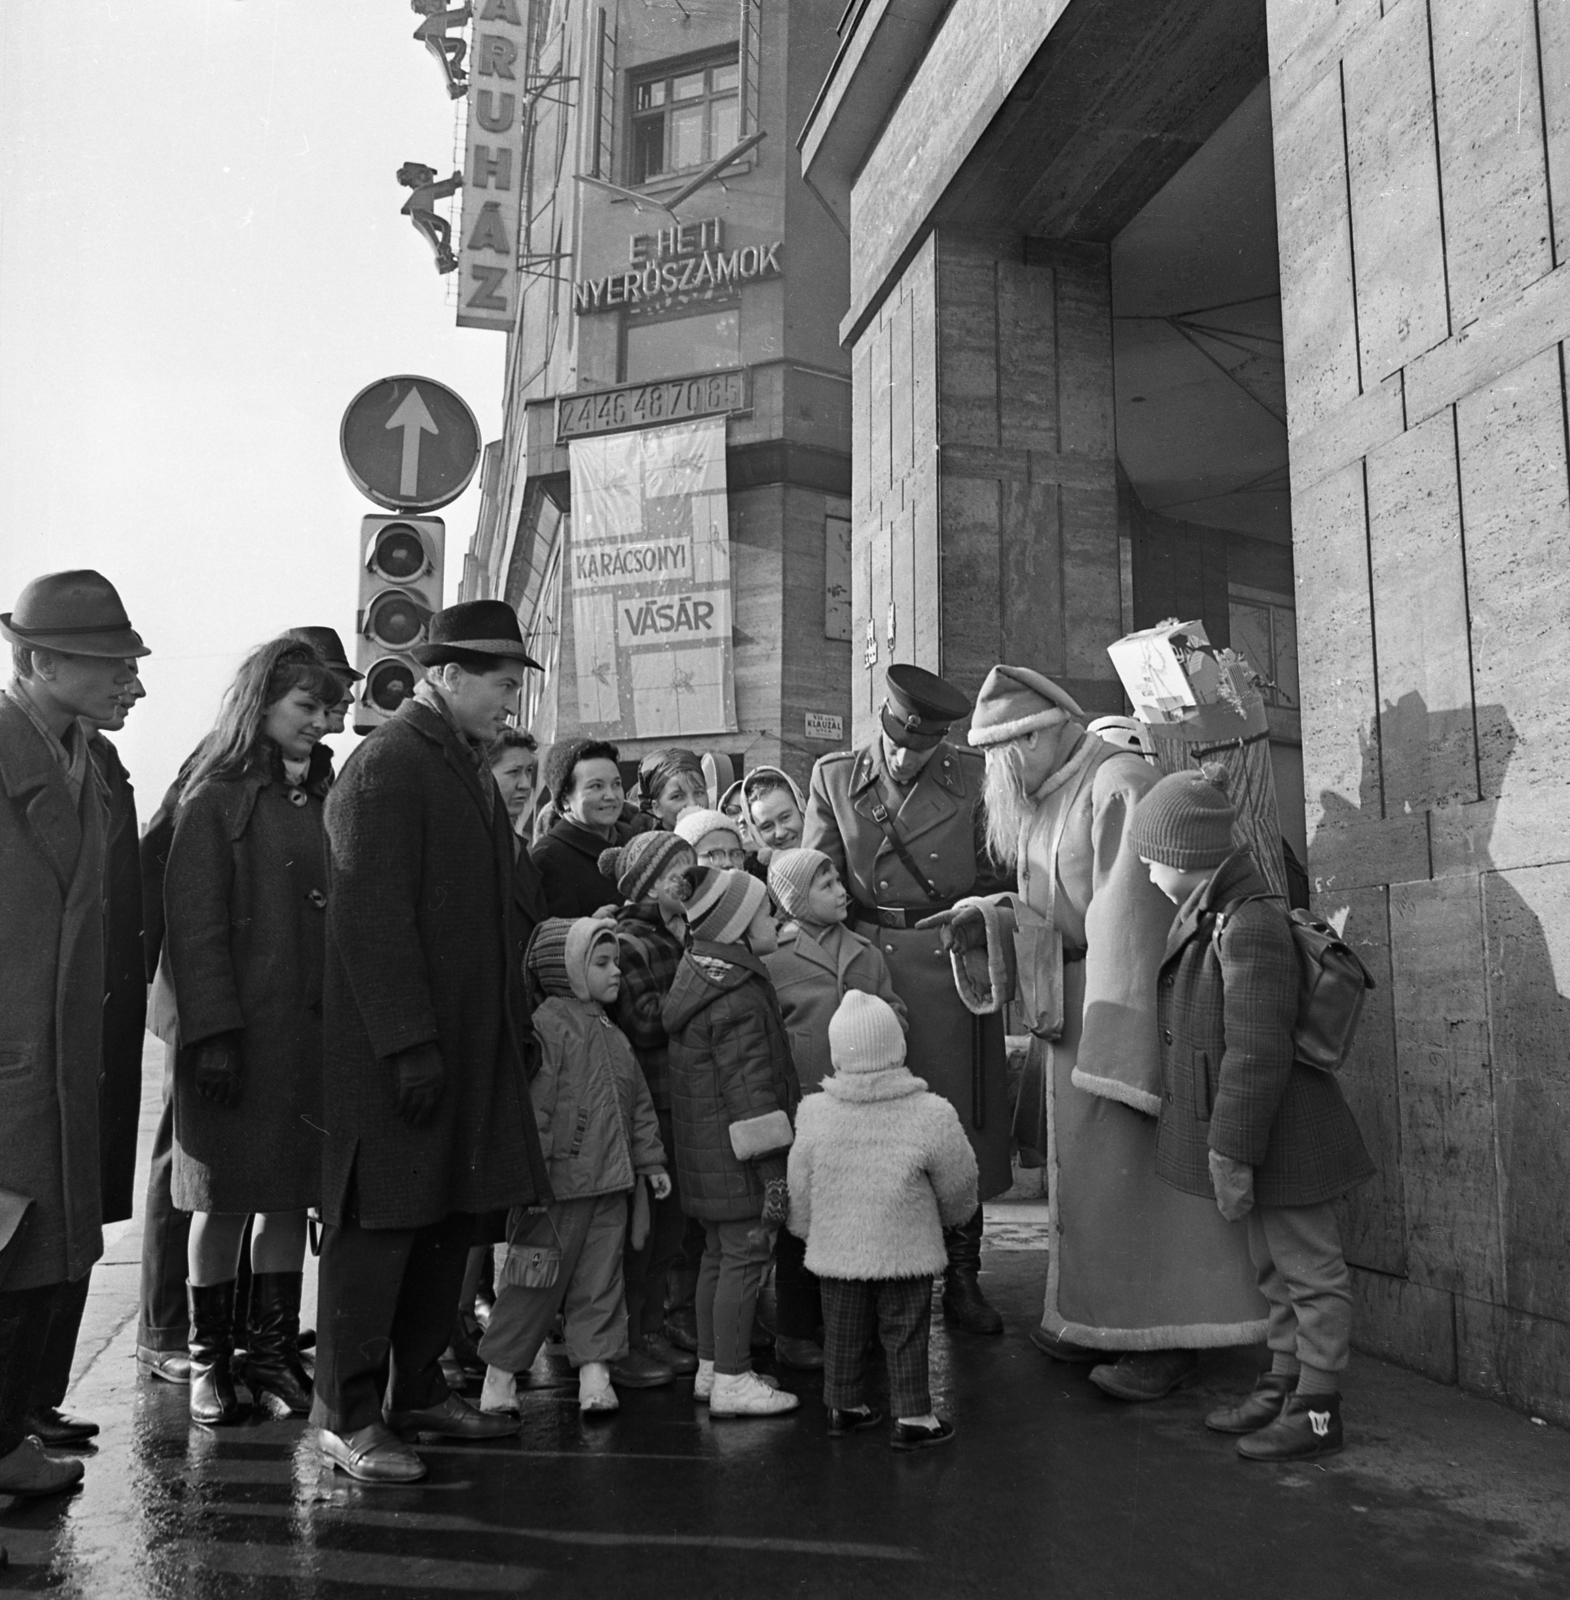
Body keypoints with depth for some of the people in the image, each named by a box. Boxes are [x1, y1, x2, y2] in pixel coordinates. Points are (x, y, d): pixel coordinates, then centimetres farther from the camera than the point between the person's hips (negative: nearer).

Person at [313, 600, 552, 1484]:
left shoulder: (471, 764, 16)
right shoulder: (388, 765, -12)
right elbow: (372, 919, -18)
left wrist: (518, 1018, 15)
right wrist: (407, 1044, -21)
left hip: (474, 1041, 9)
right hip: (397, 1046, -9)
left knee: (454, 1215, 13)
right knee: (382, 1222, 0)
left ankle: (420, 1387, 26)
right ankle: (349, 1413, 12)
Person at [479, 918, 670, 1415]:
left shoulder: (613, 1035, 15)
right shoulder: (546, 1024, -11)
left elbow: (638, 1103, 21)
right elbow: (534, 1102, -16)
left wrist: (650, 1160, 19)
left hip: (609, 1185, 7)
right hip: (561, 1181, -7)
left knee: (600, 1278, 8)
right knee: (538, 1276, 2)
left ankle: (595, 1368, 15)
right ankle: (500, 1369, 16)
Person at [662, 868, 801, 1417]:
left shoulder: (700, 974, 11)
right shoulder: (738, 1000, -20)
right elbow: (749, 1089, -22)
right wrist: (773, 1168, -19)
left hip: (708, 1149, 10)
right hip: (735, 1153, -10)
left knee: (719, 1254, 17)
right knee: (745, 1254, -2)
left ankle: (712, 1368, 27)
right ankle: (732, 1381, 6)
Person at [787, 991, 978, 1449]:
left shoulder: (813, 1114, -10)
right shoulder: (931, 1116, -16)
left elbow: (800, 1189, 1)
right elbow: (958, 1183, -3)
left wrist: (807, 1231, 19)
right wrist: (952, 1214, 19)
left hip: (836, 1249, 3)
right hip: (905, 1250, -2)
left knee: (843, 1331, 17)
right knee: (906, 1334, 10)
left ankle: (845, 1406, 30)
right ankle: (912, 1417, 17)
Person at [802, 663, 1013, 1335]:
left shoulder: (974, 779, 2)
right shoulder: (832, 778, 5)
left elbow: (1001, 877, 9)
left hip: (955, 969, 0)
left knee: (962, 1123, 4)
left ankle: (961, 1280, 18)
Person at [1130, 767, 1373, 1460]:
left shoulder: (1252, 929, -24)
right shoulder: (1209, 920, 6)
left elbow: (1257, 1056, -26)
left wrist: (1234, 1156, -22)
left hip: (1279, 1143, -10)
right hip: (1242, 1138, 10)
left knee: (1310, 1270, 6)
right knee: (1275, 1270, 21)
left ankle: (1317, 1410, 17)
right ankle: (1282, 1386, 35)